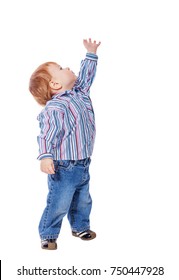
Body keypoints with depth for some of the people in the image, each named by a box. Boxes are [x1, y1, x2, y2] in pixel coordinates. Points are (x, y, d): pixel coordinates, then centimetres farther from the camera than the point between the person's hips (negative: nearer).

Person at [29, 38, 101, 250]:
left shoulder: (79, 93, 6)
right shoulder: (54, 108, -22)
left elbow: (85, 76, 24)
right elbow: (47, 135, -29)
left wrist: (91, 55, 31)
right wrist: (45, 156, -41)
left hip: (83, 166, 8)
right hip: (64, 168, -8)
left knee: (83, 201, 23)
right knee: (58, 204, 2)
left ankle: (80, 227, 44)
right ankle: (48, 235, 20)